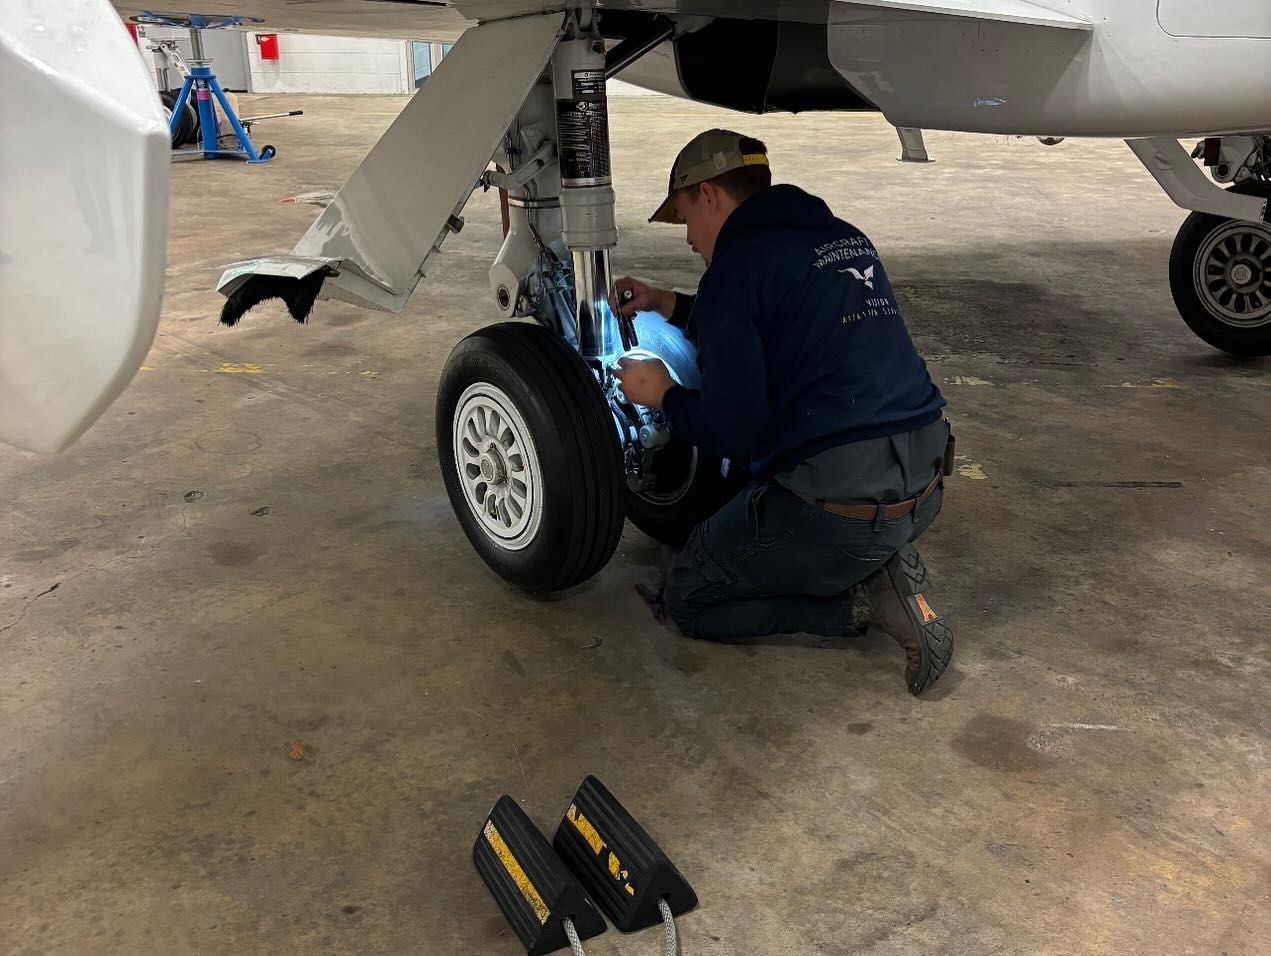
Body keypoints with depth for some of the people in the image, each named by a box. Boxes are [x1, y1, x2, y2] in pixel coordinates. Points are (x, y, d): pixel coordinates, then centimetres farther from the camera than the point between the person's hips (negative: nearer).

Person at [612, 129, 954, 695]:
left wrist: (664, 397, 5)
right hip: (923, 488, 8)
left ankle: (864, 600, -2)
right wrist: (672, 308, 27)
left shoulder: (737, 264, -11)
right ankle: (880, 566, 10)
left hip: (838, 508, -8)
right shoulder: (846, 239, 13)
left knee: (687, 602, 14)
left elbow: (732, 434, -14)